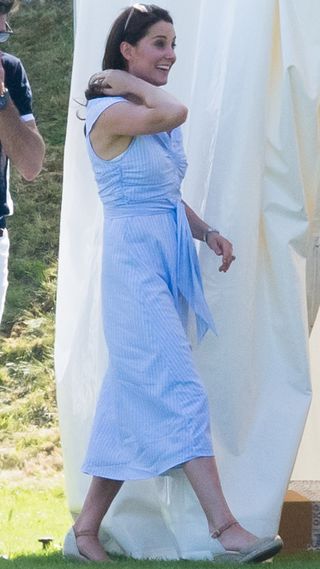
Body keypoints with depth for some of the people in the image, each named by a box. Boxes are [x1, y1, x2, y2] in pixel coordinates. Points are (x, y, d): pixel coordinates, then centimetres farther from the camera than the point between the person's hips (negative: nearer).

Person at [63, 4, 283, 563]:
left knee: (133, 402, 9)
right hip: (136, 258, -9)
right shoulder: (108, 112, -10)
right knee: (179, 392, -13)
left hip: (169, 260, 9)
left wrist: (206, 232, 8)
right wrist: (127, 83, -11)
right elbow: (175, 112, -27)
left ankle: (86, 532, 15)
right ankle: (226, 531, -15)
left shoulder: (146, 117, 17)